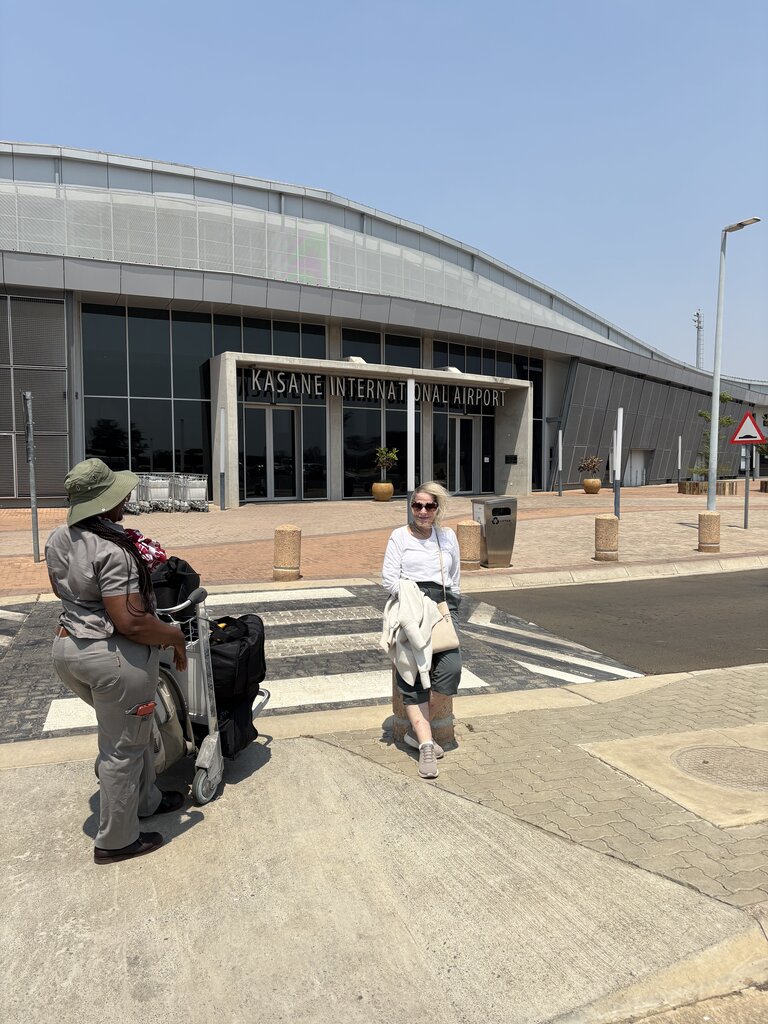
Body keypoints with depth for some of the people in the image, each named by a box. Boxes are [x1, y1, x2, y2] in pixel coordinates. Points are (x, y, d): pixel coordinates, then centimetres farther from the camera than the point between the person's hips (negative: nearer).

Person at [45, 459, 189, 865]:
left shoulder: (58, 538, 3)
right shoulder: (112, 551, -25)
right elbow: (130, 622, -27)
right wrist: (175, 637, -13)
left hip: (67, 647, 9)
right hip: (114, 657, -9)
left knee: (125, 728, 26)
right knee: (124, 746, 8)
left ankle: (146, 800, 42)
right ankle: (116, 841, 24)